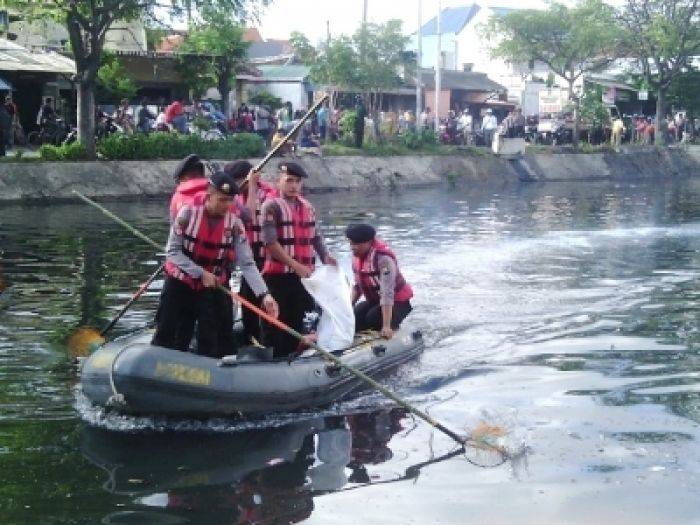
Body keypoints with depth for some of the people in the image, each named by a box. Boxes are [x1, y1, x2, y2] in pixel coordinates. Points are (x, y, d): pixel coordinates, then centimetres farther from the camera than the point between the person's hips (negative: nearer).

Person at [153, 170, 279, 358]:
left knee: (219, 342, 2)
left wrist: (263, 295, -27)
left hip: (215, 288, 2)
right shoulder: (188, 213, -14)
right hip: (180, 285, -2)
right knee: (167, 338, 6)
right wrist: (201, 273, -19)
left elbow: (247, 264, -14)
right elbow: (173, 252, -11)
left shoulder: (234, 224, -10)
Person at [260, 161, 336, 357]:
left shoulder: (308, 207, 14)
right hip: (277, 276, -6)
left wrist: (325, 257, 3)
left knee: (296, 322, 13)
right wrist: (296, 266, -18)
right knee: (275, 326, -3)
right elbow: (270, 242, -15)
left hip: (303, 276, 7)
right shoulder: (271, 206, -7)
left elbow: (315, 236, 22)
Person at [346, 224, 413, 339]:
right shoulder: (357, 256, -5)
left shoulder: (383, 258, -29)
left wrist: (386, 326, -39)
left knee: (373, 318, -30)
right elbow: (357, 286, 7)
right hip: (374, 300, 7)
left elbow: (387, 293, -35)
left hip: (398, 301, -7)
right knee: (354, 317, -15)